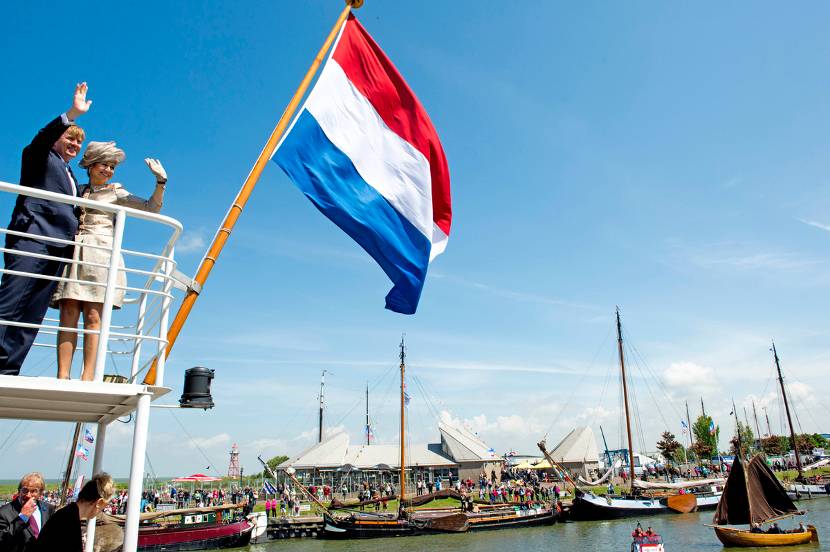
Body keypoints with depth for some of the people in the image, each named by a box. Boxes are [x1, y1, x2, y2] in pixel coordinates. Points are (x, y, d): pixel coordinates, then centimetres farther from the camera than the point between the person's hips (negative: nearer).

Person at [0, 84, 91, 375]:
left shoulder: (71, 177, 32)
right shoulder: (39, 157, 13)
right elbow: (43, 136, -9)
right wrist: (72, 113, -22)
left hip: (59, 246, 7)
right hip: (32, 236, -7)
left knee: (33, 315, -2)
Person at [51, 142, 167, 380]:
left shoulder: (116, 193, 17)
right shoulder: (76, 191, 23)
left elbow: (151, 207, 7)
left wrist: (160, 182, -6)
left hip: (101, 255, -2)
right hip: (72, 255, 2)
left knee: (93, 318, -11)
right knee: (68, 316, -9)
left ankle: (88, 377, -16)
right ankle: (62, 376, -15)